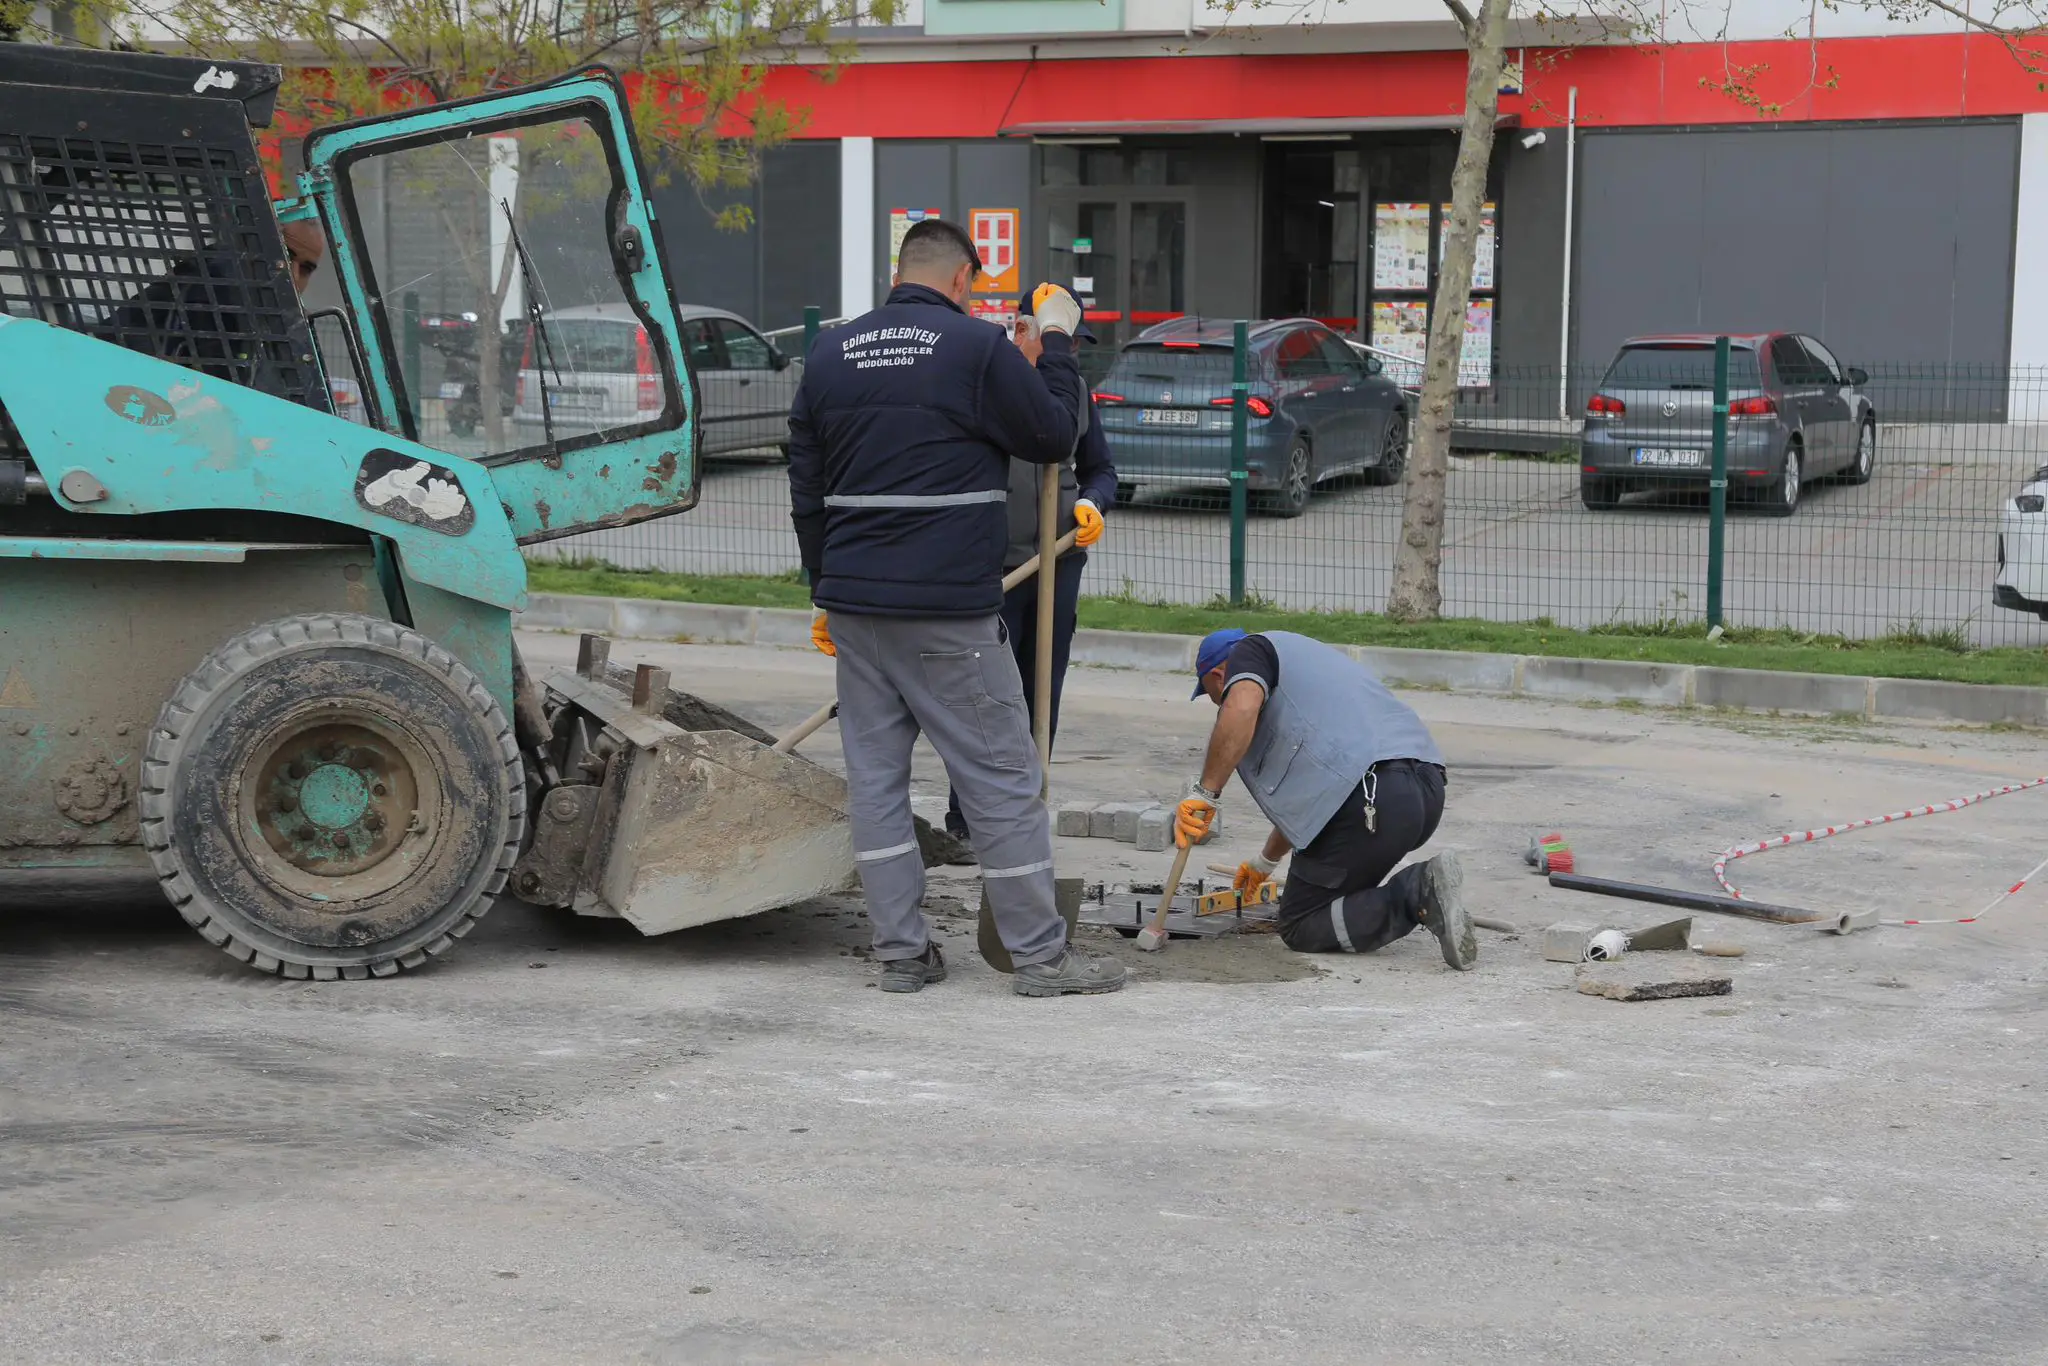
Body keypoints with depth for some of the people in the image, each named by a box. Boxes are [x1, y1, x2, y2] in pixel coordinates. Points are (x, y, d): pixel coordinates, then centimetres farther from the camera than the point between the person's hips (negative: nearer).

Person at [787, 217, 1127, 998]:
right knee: (1000, 779, 1)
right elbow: (1055, 437, 2)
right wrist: (1058, 342, 13)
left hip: (854, 604, 6)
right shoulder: (975, 348, -7)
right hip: (947, 611, -5)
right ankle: (1041, 955, 5)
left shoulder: (830, 356, 11)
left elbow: (806, 492, 15)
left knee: (874, 775, 9)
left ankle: (902, 953, 11)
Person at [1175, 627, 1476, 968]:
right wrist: (1265, 861, 56)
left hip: (1371, 796, -9)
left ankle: (1417, 898, -14)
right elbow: (1304, 789, 45)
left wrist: (1205, 792, -11)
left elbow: (1241, 706, -15)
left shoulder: (1251, 650, 12)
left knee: (1301, 928, 5)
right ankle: (1417, 885, 1)